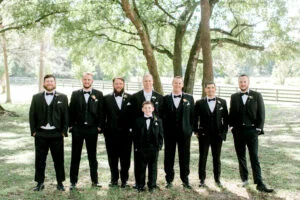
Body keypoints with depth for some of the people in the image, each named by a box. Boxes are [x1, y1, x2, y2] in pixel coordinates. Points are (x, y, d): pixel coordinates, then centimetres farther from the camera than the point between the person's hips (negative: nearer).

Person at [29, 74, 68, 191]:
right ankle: (40, 183, 21)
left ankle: (60, 183, 19)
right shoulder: (36, 97, 7)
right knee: (40, 159, 9)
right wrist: (33, 131, -1)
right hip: (40, 134, 2)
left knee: (59, 159, 7)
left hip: (56, 134, -1)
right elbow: (32, 115, 6)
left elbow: (65, 115, 1)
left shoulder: (62, 97, 3)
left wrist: (64, 131, -5)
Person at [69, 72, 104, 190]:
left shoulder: (98, 94, 2)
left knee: (92, 156, 9)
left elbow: (101, 112, 0)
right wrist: (71, 125, -1)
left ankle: (94, 181, 17)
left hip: (92, 129, 0)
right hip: (78, 128, 1)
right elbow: (71, 111, 5)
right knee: (75, 156, 5)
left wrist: (99, 126, -6)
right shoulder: (75, 94, 6)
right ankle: (73, 181, 13)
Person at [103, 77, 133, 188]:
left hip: (126, 133, 0)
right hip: (111, 133, 0)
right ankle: (114, 179, 20)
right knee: (112, 157, 7)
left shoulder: (130, 98, 5)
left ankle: (124, 180, 16)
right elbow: (103, 115, 4)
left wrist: (132, 128, -3)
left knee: (125, 157, 4)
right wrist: (103, 128, -3)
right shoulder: (107, 98, 6)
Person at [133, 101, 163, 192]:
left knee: (153, 167, 8)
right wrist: (136, 146, -4)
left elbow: (160, 134, 4)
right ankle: (140, 185, 16)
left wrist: (159, 146, -4)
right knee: (141, 167, 6)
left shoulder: (158, 120, 3)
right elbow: (135, 135, 3)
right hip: (141, 149, 0)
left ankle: (152, 185, 19)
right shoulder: (138, 121, 3)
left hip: (154, 148, 0)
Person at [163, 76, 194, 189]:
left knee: (185, 157, 7)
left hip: (185, 132, 0)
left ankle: (185, 180, 19)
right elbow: (162, 115, 3)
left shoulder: (189, 98, 6)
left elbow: (192, 115, 6)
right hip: (169, 132, 0)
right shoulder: (165, 99, 4)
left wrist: (191, 129, -1)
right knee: (169, 157, 5)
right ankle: (169, 180, 17)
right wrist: (163, 130, -3)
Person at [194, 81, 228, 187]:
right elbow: (195, 118, 4)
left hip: (218, 135, 1)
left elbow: (225, 118, 6)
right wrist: (196, 131, -2)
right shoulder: (199, 103, 1)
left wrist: (224, 132, 0)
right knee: (203, 158, 5)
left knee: (217, 158, 9)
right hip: (204, 135, -1)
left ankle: (217, 179, 21)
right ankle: (202, 179, 15)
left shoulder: (222, 102, 5)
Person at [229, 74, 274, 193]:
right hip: (238, 131, 3)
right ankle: (244, 179, 21)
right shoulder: (234, 97, 9)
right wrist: (232, 126, 0)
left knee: (254, 157, -4)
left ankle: (259, 184, -3)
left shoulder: (256, 96, 2)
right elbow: (231, 113, 10)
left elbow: (261, 113, 0)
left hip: (252, 130, -2)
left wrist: (259, 128, -6)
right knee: (241, 156, 9)